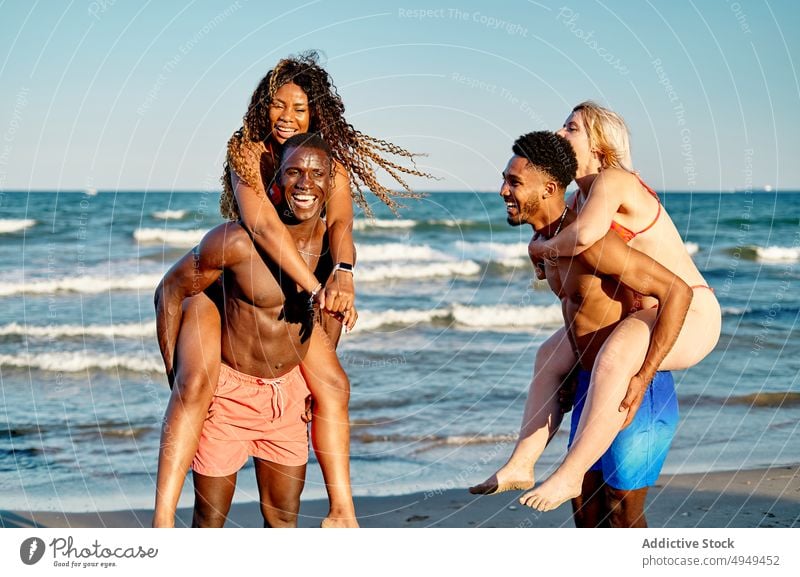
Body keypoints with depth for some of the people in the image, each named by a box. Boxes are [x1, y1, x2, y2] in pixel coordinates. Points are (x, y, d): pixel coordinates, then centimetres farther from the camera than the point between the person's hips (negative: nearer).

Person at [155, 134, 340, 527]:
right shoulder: (237, 241, -22)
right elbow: (170, 291, -10)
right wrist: (177, 376, -11)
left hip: (288, 393, 5)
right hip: (227, 391, -4)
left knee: (284, 518, 14)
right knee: (209, 519, 5)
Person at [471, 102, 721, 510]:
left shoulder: (612, 180, -18)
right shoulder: (580, 197, 9)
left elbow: (585, 235, -37)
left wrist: (544, 247, -17)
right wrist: (543, 250, 5)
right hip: (642, 313, 11)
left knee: (613, 356, -38)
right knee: (551, 355, 16)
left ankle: (571, 475, -29)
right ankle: (521, 464, 15)